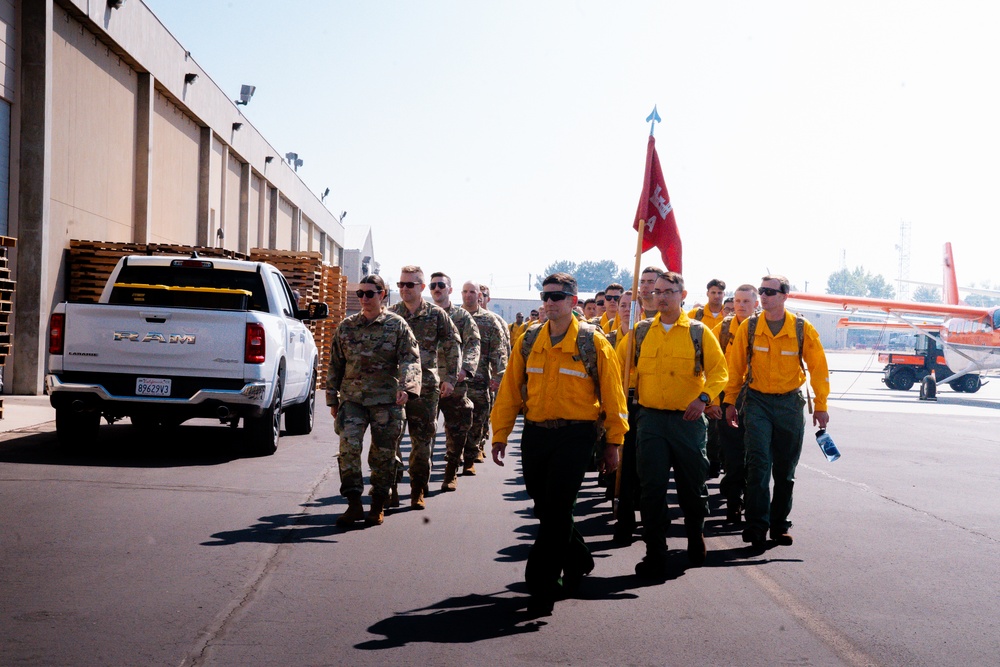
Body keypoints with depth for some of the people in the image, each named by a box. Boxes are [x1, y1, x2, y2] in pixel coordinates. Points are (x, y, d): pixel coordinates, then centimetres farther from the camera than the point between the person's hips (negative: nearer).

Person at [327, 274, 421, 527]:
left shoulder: (397, 325, 1)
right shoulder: (346, 327, 9)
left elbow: (410, 359, -7)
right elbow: (335, 365, 16)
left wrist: (405, 387, -25)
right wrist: (333, 400, 15)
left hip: (386, 400, -1)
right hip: (352, 399, 2)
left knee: (383, 454, 4)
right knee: (348, 446, -15)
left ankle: (378, 506, 18)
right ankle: (354, 504, -7)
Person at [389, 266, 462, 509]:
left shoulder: (436, 315, 3)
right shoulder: (390, 314, 7)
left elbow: (453, 347, 5)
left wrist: (449, 379, -3)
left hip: (425, 387, -1)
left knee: (422, 441, 3)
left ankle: (418, 491, 12)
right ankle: (389, 488, 10)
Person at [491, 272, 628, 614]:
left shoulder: (593, 342, -4)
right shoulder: (529, 341, 7)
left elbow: (612, 394, -1)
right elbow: (510, 390, 8)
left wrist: (613, 442, -1)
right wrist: (500, 435, 4)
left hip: (575, 435, -5)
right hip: (535, 434, 5)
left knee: (556, 509, -9)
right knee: (544, 508, 12)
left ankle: (542, 585, -1)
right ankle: (577, 560, 37)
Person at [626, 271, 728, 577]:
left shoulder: (698, 332, 2)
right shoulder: (641, 331, 8)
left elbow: (719, 371, 1)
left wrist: (704, 397, -15)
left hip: (688, 418, -1)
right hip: (650, 418, 1)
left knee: (693, 485, 9)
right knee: (652, 488, -2)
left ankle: (696, 538, 33)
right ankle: (655, 555, 5)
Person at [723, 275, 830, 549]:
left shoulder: (803, 329, -4)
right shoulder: (748, 328, -2)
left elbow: (818, 367, 2)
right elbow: (735, 367, 5)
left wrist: (821, 406, -1)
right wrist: (730, 402, 4)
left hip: (790, 404, 1)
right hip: (757, 402, -1)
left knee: (785, 469, 9)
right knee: (758, 464, -11)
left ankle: (779, 525, 21)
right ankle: (757, 526, -9)